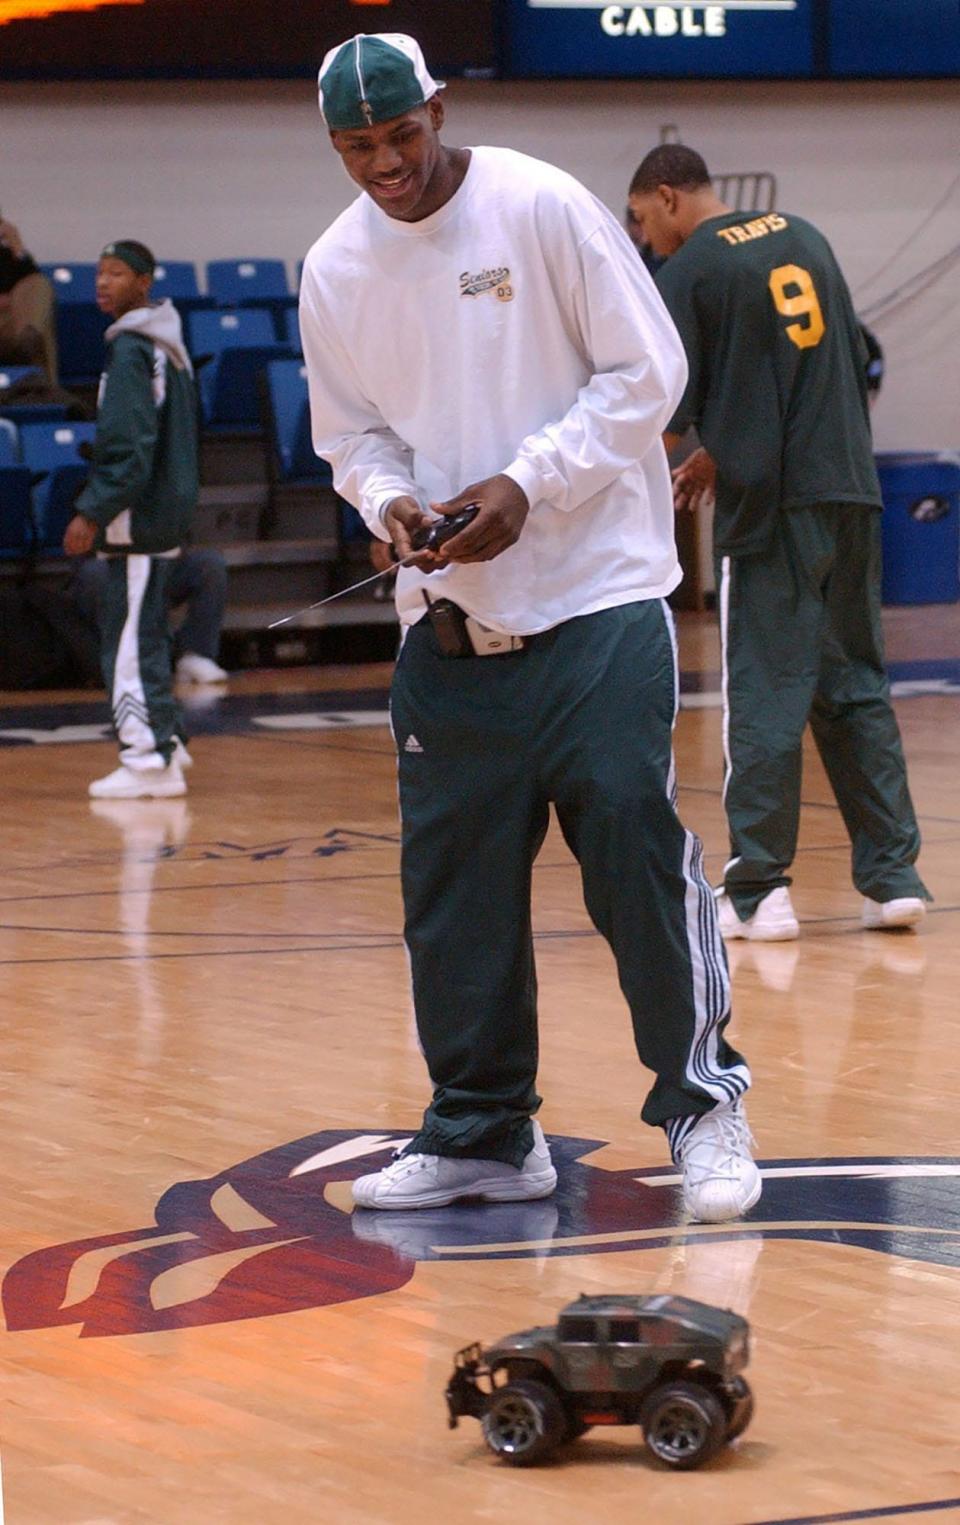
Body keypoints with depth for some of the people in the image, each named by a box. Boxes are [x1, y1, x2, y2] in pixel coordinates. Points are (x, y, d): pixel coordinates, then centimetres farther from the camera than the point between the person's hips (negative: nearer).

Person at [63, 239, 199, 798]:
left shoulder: (132, 350, -14)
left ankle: (149, 757, -10)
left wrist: (93, 511, -20)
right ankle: (167, 741, 21)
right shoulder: (168, 346, 15)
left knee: (129, 639, -8)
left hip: (140, 517, -10)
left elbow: (128, 446, -21)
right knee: (147, 632, 16)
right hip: (166, 511, 10)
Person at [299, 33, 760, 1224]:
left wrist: (526, 482, -16)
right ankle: (480, 1134, 17)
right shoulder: (334, 272, 4)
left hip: (596, 596, -4)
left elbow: (646, 373, -7)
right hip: (448, 616, 4)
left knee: (636, 844, -10)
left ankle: (703, 1103, 4)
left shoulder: (542, 209, -9)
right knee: (451, 877, 4)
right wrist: (387, 498, -8)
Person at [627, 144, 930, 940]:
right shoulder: (804, 238, 14)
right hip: (850, 489, 6)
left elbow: (666, 413, -8)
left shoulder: (688, 270, -5)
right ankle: (894, 873, 8)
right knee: (857, 687, 11)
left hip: (768, 508, -6)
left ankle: (760, 890, -1)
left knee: (765, 698, -1)